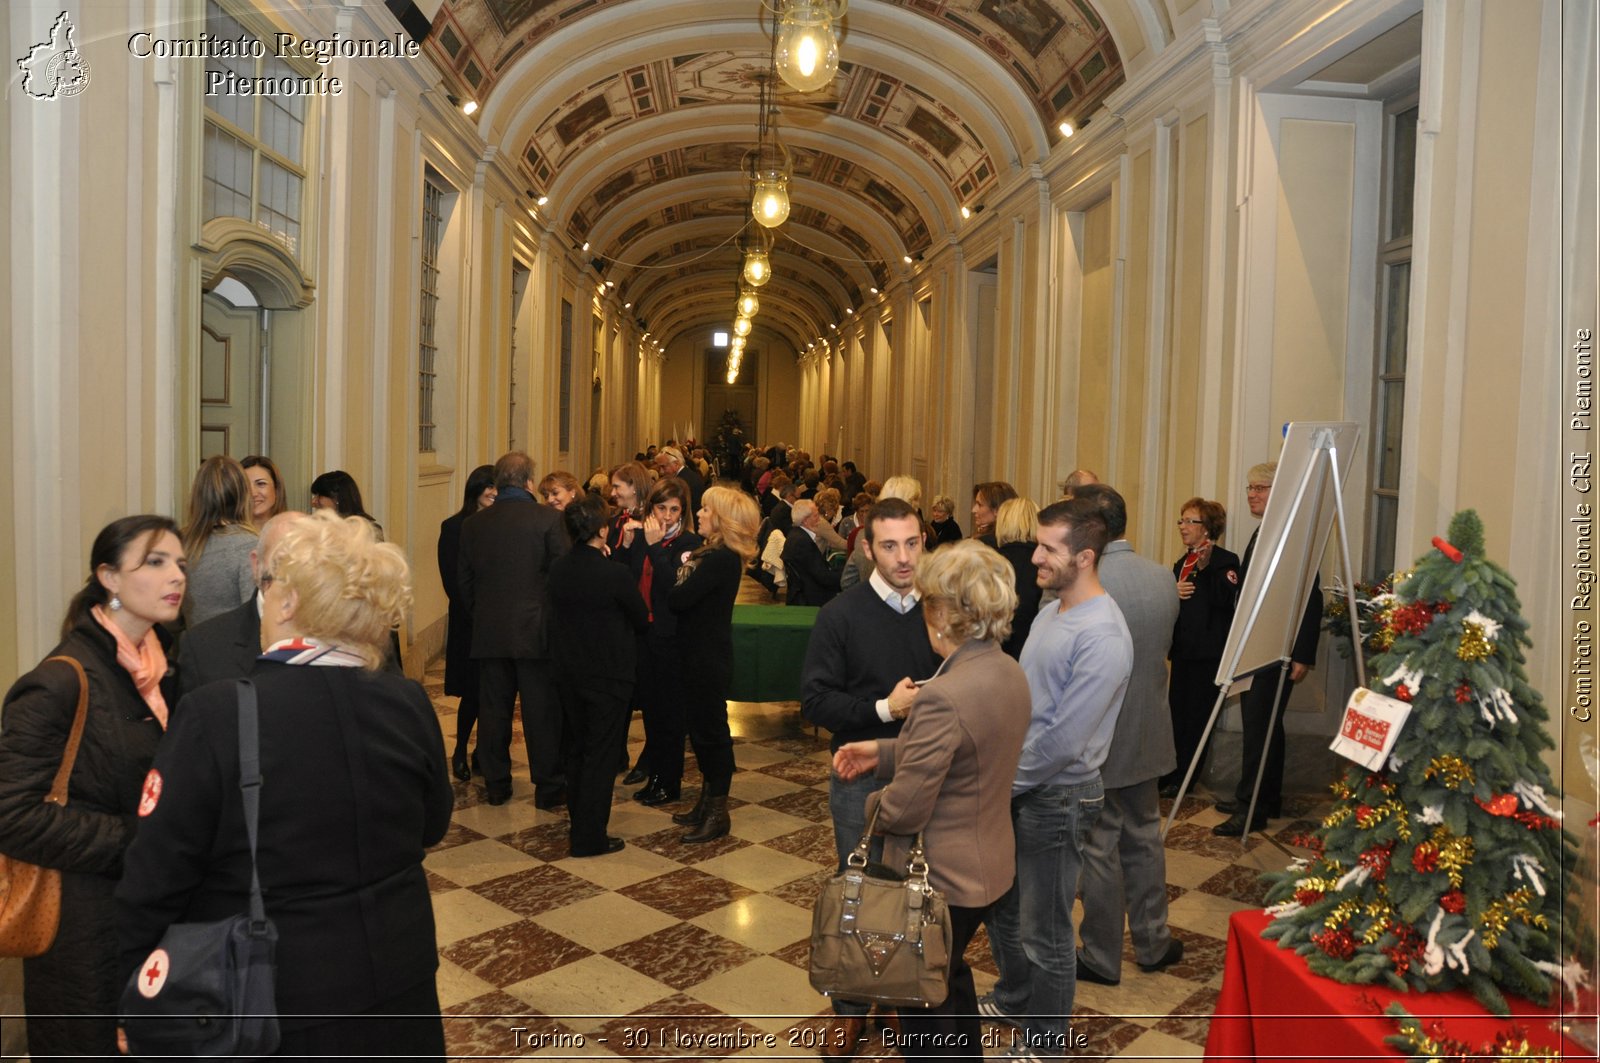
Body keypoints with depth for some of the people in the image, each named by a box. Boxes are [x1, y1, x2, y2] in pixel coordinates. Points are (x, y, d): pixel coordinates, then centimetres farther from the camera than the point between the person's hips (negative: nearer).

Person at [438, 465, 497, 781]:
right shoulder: (454, 527, -1)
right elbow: (451, 580, -3)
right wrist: (476, 613, -11)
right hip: (469, 623, -2)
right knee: (473, 691, -1)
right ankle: (460, 752, 18)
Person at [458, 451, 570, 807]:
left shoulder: (473, 525, 3)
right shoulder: (548, 519, -9)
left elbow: (463, 581, 9)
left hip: (489, 631, 4)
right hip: (536, 629, -3)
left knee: (493, 709, 12)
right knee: (542, 711, 5)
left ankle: (496, 784, 20)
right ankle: (549, 786, 12)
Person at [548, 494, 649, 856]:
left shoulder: (557, 569, -3)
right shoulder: (614, 574, -21)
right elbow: (642, 618, -8)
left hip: (568, 672, 6)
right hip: (608, 674, -6)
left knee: (576, 749, 19)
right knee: (601, 755, 3)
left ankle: (578, 824, 31)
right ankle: (589, 838, 9)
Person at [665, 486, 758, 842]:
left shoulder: (721, 559, -21)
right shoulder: (713, 553, 10)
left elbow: (678, 598, -25)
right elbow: (683, 595, 6)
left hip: (710, 658, -10)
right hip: (699, 654, 10)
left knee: (710, 728, 0)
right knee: (700, 726, 17)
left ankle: (718, 812, 13)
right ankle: (707, 802, 30)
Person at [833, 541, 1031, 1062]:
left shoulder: (943, 696, -31)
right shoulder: (1012, 674, -4)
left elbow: (904, 810, -26)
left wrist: (873, 803, -5)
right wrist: (881, 751, 5)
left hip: (942, 878, -8)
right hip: (989, 865, 8)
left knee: (925, 1005, 16)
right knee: (951, 975, 31)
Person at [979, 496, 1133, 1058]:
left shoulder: (1102, 637, -24)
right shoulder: (1049, 612, 4)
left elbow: (1064, 738, -25)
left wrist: (1006, 781, -15)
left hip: (1057, 796, -9)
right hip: (1016, 785, 9)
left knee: (1043, 932, 8)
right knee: (1000, 904, 24)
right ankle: (1014, 999, 48)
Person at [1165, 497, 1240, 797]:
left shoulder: (1225, 560, -8)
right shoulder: (1181, 563, 16)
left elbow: (1225, 599, -23)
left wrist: (1206, 567, -31)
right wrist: (1172, 592, -2)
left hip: (1209, 651, -7)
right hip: (1183, 649, 7)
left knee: (1196, 715, 1)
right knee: (1177, 710, 10)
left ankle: (1182, 779, 10)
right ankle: (1174, 773, 20)